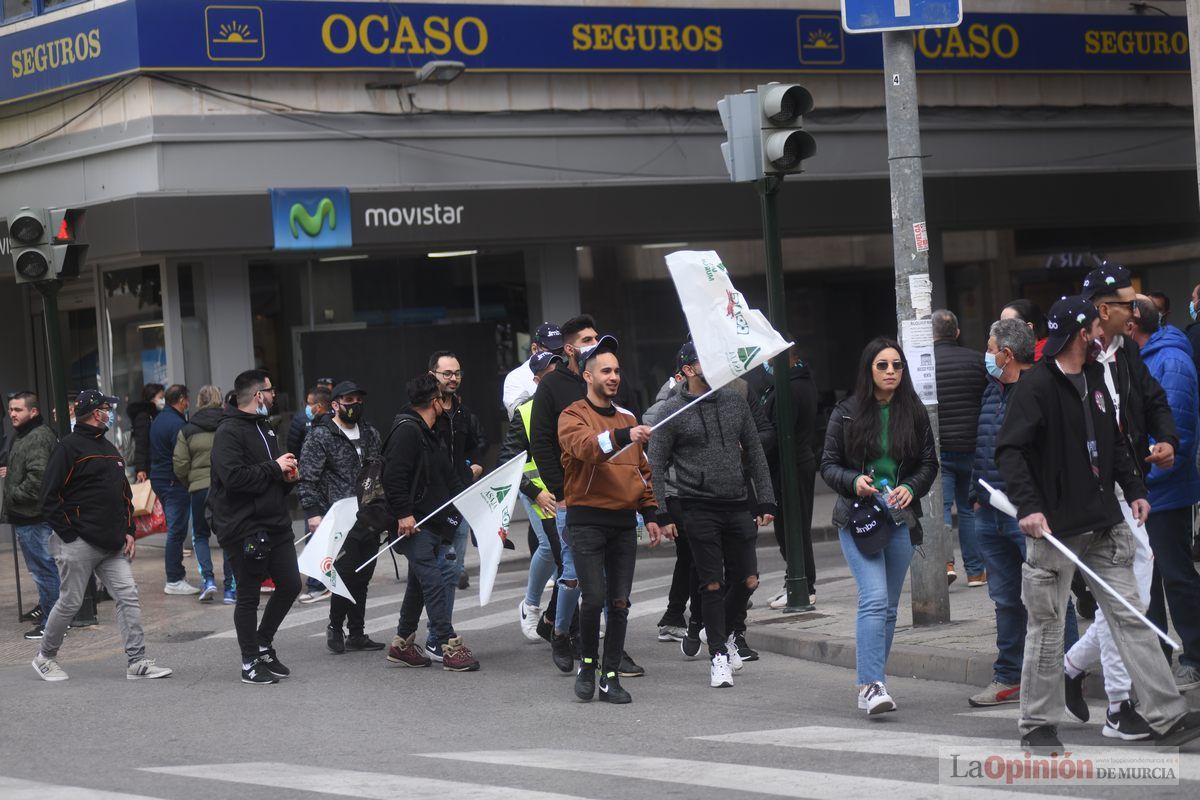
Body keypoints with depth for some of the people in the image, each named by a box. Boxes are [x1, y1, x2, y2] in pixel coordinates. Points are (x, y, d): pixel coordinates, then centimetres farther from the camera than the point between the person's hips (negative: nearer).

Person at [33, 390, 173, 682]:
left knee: (128, 597, -3)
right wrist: (70, 535, -14)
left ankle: (137, 662, -4)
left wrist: (128, 532, 12)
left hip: (113, 546, 7)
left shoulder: (109, 449, 17)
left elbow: (124, 494, 24)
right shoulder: (69, 447, -9)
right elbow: (49, 498, -12)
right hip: (79, 545, -7)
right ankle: (45, 657, 19)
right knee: (70, 603, 1)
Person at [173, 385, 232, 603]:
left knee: (200, 535, 17)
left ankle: (208, 579, -2)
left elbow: (180, 466, 0)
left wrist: (189, 486, 16)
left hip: (199, 488, 0)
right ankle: (230, 589, 5)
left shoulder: (187, 431, 0)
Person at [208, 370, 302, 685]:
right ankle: (251, 662, 10)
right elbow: (234, 477, -26)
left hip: (275, 523, 9)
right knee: (248, 596, 0)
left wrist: (289, 476, 7)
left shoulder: (265, 428, 18)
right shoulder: (229, 432, -13)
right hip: (244, 527, -9)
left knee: (290, 585, 9)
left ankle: (263, 645, 26)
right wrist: (274, 468, -18)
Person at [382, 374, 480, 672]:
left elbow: (444, 478, 28)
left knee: (420, 582, 14)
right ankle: (450, 647, -16)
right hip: (413, 524, -11)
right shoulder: (407, 431, -13)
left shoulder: (428, 434, 20)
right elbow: (393, 476, -22)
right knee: (433, 582, -13)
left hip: (432, 521, 11)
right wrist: (403, 514, -25)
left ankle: (402, 644, 23)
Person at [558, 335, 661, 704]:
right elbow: (585, 446, -25)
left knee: (619, 602, 2)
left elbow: (641, 468, 22)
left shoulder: (627, 418, 17)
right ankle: (587, 663, 11)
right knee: (594, 598, -11)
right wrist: (623, 436, -39)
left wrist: (650, 513, 14)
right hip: (587, 518, -5)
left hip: (624, 521, 5)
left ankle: (610, 676, 9)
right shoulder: (573, 416, -3)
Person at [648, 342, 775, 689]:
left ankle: (731, 631, 32)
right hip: (699, 508, -4)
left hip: (738, 506, 4)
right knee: (712, 585, -3)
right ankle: (718, 654, 7)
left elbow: (755, 453, 13)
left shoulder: (734, 401, 8)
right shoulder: (672, 411, -3)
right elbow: (657, 465, 0)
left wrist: (765, 501, 9)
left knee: (747, 580, 5)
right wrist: (662, 514, -7)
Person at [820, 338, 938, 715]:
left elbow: (929, 463, 11)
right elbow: (828, 465, 4)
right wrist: (854, 482, -15)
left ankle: (871, 684, 20)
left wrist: (911, 488, -8)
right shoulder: (846, 413, 1)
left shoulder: (914, 413, 6)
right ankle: (871, 685, -23)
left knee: (889, 606, 9)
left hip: (901, 519, 3)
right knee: (875, 599, -18)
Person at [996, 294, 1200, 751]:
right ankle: (1038, 725, 15)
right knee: (1047, 629, 3)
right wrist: (1028, 506, -27)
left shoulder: (1095, 379, 14)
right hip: (1054, 527, -7)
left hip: (1104, 525, 7)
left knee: (1131, 619, 4)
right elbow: (1009, 451, -17)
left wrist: (1133, 490, 13)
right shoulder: (1036, 386, -11)